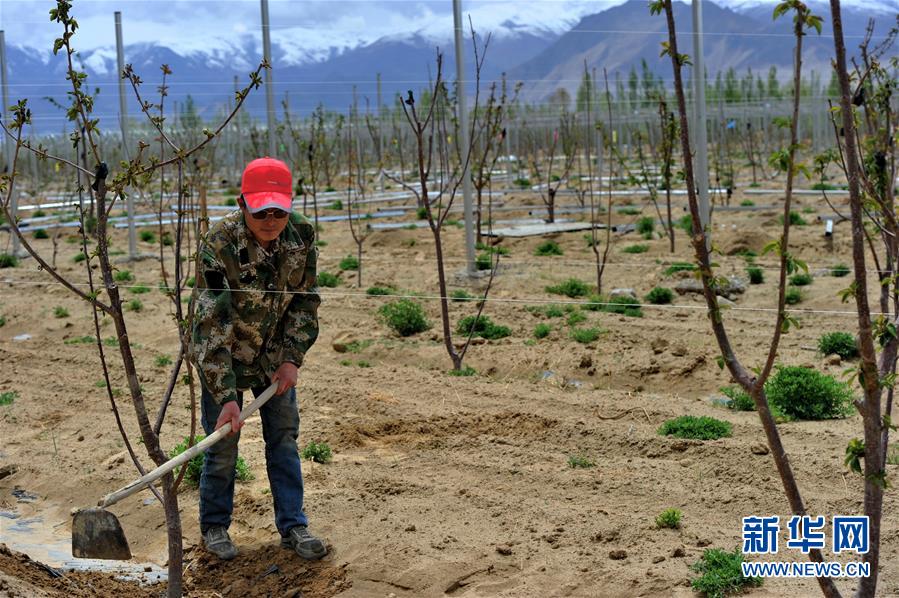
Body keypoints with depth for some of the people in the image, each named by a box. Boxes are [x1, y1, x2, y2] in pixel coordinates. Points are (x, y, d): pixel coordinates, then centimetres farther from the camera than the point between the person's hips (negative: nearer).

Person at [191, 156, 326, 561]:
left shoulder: (302, 235, -17)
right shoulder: (218, 246, -30)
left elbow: (306, 301, -3)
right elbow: (213, 327, -31)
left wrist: (291, 359, -11)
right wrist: (226, 396, -34)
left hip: (275, 353, 4)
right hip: (225, 356, -4)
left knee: (284, 436, 7)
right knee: (222, 443, 2)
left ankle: (292, 525, 17)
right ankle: (214, 526, 21)